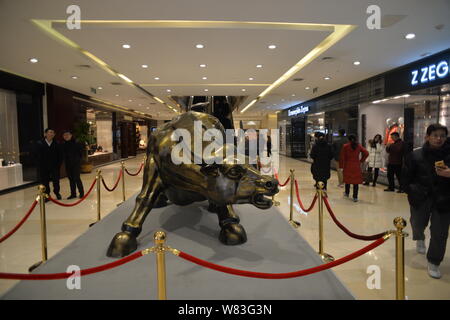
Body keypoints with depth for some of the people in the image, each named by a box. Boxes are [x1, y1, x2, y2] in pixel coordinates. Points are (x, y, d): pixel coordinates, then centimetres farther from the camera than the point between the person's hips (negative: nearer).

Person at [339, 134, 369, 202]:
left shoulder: (345, 146, -3)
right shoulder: (359, 146, 2)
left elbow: (342, 157, -4)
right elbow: (366, 153, -1)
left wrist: (341, 165, 1)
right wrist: (361, 160, 7)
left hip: (347, 166, 0)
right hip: (356, 166, 1)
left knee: (347, 179, 16)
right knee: (356, 181, 2)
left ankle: (347, 193, 32)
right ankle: (355, 197, 1)